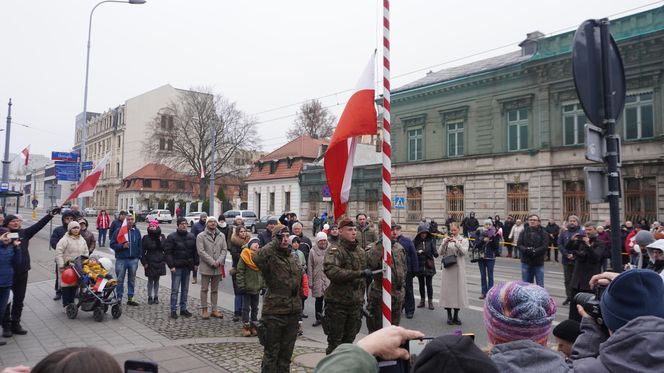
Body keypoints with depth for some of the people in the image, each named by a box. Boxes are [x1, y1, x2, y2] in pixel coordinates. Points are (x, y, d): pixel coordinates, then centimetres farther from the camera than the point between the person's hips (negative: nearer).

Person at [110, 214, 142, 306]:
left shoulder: (137, 231, 6)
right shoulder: (118, 231, -3)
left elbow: (140, 245, 12)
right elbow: (112, 244, -3)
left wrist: (139, 256, 6)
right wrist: (122, 246, -17)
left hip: (133, 260, 3)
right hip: (121, 260, -2)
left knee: (132, 280, 10)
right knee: (120, 280, 5)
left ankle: (130, 298, 18)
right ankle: (119, 298, 15)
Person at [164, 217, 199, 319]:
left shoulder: (191, 237, 7)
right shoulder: (172, 237, -7)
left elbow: (195, 251, 12)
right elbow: (168, 252, -10)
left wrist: (196, 263, 7)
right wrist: (171, 265, -16)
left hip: (187, 267, 5)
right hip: (176, 267, -5)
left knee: (185, 289, 12)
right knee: (175, 290, -1)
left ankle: (183, 309, 21)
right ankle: (173, 310, 7)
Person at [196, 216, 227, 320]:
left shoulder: (221, 236, 10)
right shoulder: (201, 236, -4)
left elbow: (224, 250, 6)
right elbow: (201, 251, -11)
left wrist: (219, 261, -10)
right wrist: (212, 262, -17)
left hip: (218, 267, 4)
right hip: (206, 267, -4)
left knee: (215, 290, 12)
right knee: (204, 289, 4)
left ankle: (214, 310, 19)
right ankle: (204, 310, 13)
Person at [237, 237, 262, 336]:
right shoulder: (244, 257, -9)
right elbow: (240, 272, -10)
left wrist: (263, 285, 8)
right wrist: (241, 285, -14)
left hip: (257, 287, 5)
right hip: (247, 287, -5)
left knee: (255, 307, 13)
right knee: (246, 308, 4)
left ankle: (253, 325, 23)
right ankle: (246, 326, 12)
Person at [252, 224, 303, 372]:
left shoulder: (292, 258, 10)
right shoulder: (270, 257, -13)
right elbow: (256, 258, -37)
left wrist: (299, 307, 18)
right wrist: (274, 243, -29)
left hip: (292, 312, 6)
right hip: (274, 312, -6)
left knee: (287, 351, 18)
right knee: (271, 352, 7)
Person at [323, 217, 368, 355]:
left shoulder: (361, 252, 12)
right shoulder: (334, 251, -11)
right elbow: (331, 271, -31)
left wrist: (361, 300, 17)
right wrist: (359, 273, -30)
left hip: (355, 303, 6)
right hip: (337, 303, -6)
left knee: (349, 340, 16)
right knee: (335, 341, 4)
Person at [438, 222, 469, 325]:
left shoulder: (464, 240, 5)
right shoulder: (446, 239, 7)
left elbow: (464, 252, -12)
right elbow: (440, 252, -2)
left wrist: (456, 242, -22)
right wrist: (445, 243, -17)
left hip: (459, 268, 0)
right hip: (448, 268, 0)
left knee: (459, 289, 3)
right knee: (448, 290, 1)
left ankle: (456, 316, 15)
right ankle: (449, 316, 12)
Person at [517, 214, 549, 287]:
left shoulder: (543, 233, 1)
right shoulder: (524, 232, 8)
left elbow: (545, 246, -11)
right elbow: (519, 245, -1)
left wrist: (534, 251, -23)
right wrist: (526, 250, -20)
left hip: (539, 263, -2)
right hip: (526, 262, 2)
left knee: (540, 286, 3)